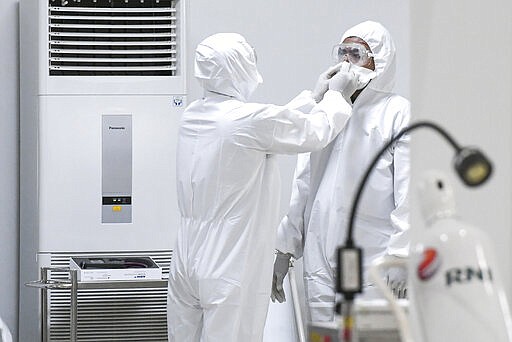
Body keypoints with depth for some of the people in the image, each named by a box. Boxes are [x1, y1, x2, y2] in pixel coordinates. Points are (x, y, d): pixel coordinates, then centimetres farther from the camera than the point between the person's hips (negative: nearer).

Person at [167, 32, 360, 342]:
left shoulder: (192, 117, 7)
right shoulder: (251, 119, -17)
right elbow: (317, 131, -1)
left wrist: (315, 95, 27)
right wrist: (337, 93, 17)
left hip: (187, 264, 8)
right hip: (231, 268, -8)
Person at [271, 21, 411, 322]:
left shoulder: (398, 112, 0)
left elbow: (407, 194, -7)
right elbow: (303, 184, 21)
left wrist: (399, 257, -14)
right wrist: (284, 251, 18)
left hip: (372, 261, -5)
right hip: (320, 258, 5)